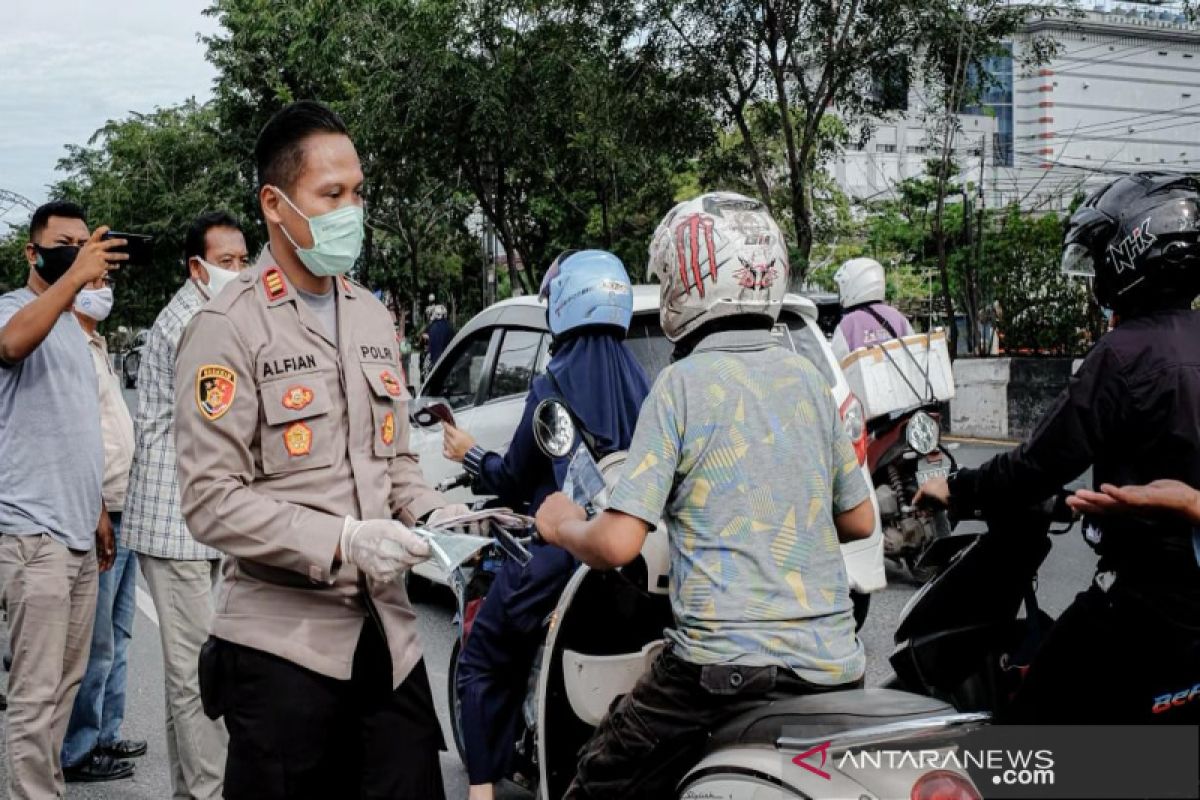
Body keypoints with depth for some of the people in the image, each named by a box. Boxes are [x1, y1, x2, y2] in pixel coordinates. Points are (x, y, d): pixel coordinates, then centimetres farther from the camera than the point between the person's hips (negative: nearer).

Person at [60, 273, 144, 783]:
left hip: (120, 513, 10)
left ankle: (105, 736, 26)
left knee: (116, 635, 16)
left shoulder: (97, 347, 18)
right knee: (95, 644, -4)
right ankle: (76, 753, 5)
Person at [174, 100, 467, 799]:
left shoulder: (373, 317, 14)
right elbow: (212, 499, -14)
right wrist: (342, 542, -21)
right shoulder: (231, 328, -8)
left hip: (387, 633, 6)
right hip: (284, 642, -6)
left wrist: (438, 514, 0)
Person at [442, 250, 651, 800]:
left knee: (483, 663, 9)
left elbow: (515, 481, -6)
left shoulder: (552, 387, -12)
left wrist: (469, 455, 12)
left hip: (556, 553, -6)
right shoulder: (639, 383, 4)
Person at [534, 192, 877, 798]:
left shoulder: (683, 384, -8)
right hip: (834, 667, 6)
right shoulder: (808, 379, 8)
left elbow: (617, 544, -13)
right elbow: (859, 521, 16)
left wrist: (562, 526, 7)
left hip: (725, 667, -6)